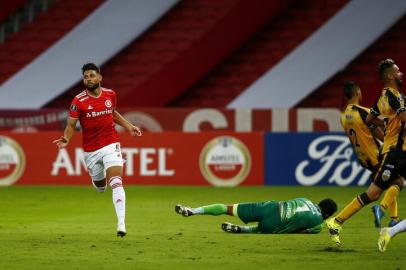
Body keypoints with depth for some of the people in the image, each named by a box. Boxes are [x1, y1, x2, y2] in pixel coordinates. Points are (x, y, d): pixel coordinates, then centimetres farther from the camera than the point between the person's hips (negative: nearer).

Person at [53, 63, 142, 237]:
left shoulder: (110, 95, -1)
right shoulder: (78, 101, -12)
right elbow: (71, 125, -12)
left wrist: (129, 127, 13)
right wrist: (66, 139, -32)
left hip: (110, 145, 0)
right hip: (90, 150, 0)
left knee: (116, 183, -18)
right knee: (100, 187, 15)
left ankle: (121, 224, -21)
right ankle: (98, 179, 56)